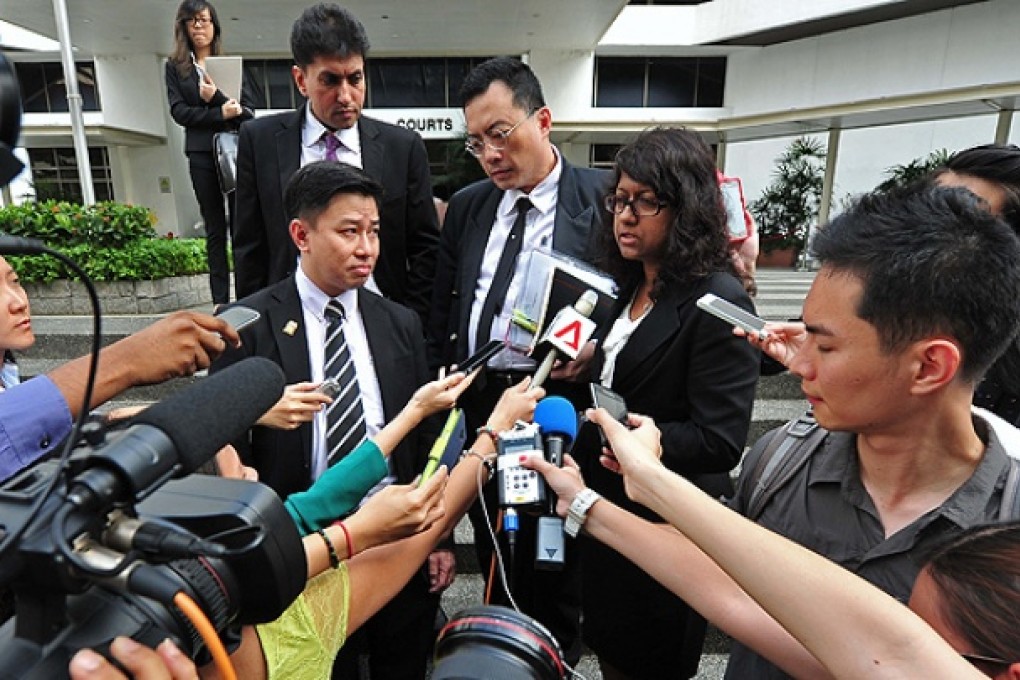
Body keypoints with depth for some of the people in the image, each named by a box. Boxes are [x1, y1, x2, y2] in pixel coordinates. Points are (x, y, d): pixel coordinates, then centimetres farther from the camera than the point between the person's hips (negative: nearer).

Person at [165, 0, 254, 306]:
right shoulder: (175, 66, 12)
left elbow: (248, 112, 2)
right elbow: (179, 111, 1)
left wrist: (217, 96, -15)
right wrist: (221, 113, -11)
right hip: (202, 154, 1)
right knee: (215, 229, 4)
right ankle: (221, 300, 8)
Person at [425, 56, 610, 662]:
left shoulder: (603, 196, -6)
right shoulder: (467, 207, 9)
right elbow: (441, 318, 11)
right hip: (479, 408, 5)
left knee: (557, 578, 15)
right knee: (498, 572, 22)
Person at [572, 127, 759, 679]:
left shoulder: (719, 302, -20)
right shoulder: (630, 287, 6)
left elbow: (719, 442, -23)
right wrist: (583, 369, -6)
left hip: (665, 528, -7)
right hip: (608, 510, 8)